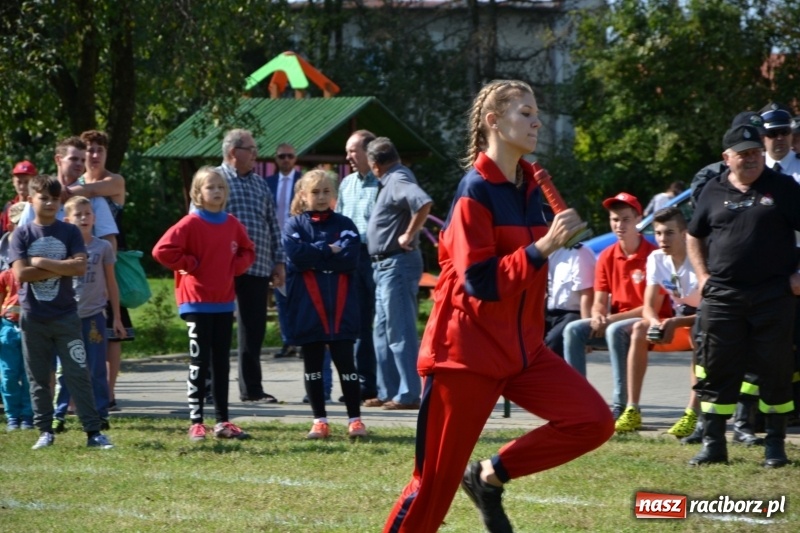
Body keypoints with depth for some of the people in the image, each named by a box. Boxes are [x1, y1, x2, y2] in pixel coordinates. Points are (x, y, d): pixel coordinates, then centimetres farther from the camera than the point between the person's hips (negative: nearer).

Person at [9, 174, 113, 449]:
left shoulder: (70, 232, 3)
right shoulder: (22, 234, 1)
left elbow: (80, 267, -11)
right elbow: (21, 274, -11)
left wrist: (41, 263, -11)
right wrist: (59, 269, -11)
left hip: (66, 316, -1)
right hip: (33, 318, 1)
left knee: (78, 374, -4)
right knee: (39, 378, 7)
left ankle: (93, 431, -4)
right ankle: (45, 431, 15)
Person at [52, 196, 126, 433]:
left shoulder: (103, 247, 3)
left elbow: (111, 283, 8)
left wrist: (116, 318, 8)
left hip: (94, 315, 0)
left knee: (96, 370, 4)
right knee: (65, 369, 1)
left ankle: (100, 415, 8)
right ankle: (59, 416, 4)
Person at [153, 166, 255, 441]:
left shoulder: (232, 224, 6)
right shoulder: (190, 224, -11)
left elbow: (248, 251, 21)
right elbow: (162, 250, -20)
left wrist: (235, 267, 3)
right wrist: (190, 265, -13)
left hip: (224, 302, 6)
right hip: (197, 303, -6)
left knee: (222, 363, 10)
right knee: (199, 363, -3)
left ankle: (222, 421, 15)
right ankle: (196, 422, 0)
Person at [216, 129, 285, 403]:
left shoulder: (260, 183, 18)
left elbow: (273, 224, 20)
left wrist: (278, 261, 13)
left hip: (257, 267, 6)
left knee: (254, 330, 7)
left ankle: (251, 388, 14)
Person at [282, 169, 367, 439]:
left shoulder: (344, 224, 7)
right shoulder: (295, 225, 5)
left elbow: (349, 257, -10)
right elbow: (296, 255, -13)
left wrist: (314, 256, -9)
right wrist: (329, 251, -9)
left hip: (340, 307, 0)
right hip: (308, 307, 0)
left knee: (345, 362, -1)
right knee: (312, 364, 6)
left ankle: (355, 419, 3)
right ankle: (320, 421, 14)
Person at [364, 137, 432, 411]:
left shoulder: (398, 180, -15)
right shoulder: (392, 180, 15)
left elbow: (423, 203, -32)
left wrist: (409, 235, -22)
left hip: (397, 264, -11)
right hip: (384, 265, 11)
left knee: (400, 333, -8)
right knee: (382, 333, 14)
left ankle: (409, 394, -6)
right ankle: (387, 392, 19)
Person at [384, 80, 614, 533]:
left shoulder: (528, 187, 9)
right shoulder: (476, 190, -14)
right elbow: (481, 282, -23)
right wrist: (543, 247, -28)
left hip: (520, 348, 7)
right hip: (467, 351, -7)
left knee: (594, 421, -8)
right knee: (436, 481, -4)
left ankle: (490, 476, 8)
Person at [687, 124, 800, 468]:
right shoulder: (713, 192, 9)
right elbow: (694, 236, 21)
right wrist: (703, 275, 9)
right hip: (723, 297, 2)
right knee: (717, 370, 2)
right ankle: (713, 444, 7)